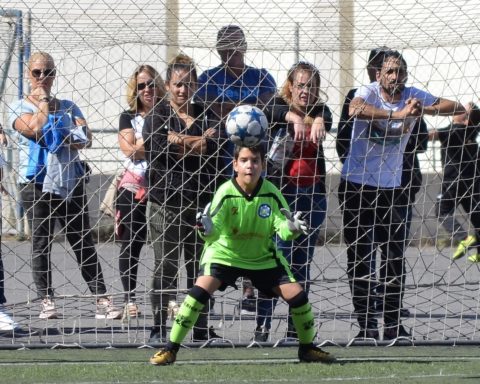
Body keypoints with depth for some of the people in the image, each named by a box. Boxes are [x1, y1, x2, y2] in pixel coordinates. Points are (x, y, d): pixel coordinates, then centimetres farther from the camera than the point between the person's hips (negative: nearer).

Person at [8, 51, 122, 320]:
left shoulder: (69, 107, 16)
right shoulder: (20, 108, 5)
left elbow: (86, 138, 5)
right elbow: (34, 128, -14)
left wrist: (74, 141, -16)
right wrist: (43, 101, -2)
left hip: (71, 183, 3)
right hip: (37, 184, -3)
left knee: (84, 244, 0)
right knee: (41, 244, -3)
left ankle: (102, 299, -2)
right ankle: (47, 300, 3)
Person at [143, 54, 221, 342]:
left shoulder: (206, 115, 12)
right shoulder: (157, 117, 4)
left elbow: (214, 146, -3)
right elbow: (163, 146, -13)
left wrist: (184, 141, -12)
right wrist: (202, 139, -8)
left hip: (201, 201, 3)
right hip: (166, 202, -3)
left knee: (200, 267, 6)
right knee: (166, 267, -3)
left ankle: (201, 327, 13)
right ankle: (160, 328, 0)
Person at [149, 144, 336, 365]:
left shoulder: (271, 194, -16)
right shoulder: (226, 193, -22)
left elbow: (282, 228, -18)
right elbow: (215, 230, -30)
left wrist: (292, 228, -41)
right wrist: (207, 229, -54)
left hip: (262, 257, 3)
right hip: (225, 253, -3)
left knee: (297, 295, -6)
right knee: (200, 290, -25)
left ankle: (307, 349, 19)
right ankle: (170, 349, -15)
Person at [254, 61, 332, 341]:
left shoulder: (320, 111, 7)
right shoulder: (280, 106, 1)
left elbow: (327, 119, -17)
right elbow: (274, 111, -24)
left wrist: (319, 122, -42)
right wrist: (294, 118, -47)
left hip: (313, 193, 4)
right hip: (281, 191, -4)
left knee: (303, 262, 6)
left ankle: (296, 326, 10)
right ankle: (263, 324, -11)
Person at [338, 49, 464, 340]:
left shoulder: (414, 96, -2)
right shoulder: (368, 93, -13)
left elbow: (457, 107, -5)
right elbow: (355, 109, -36)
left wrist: (423, 109, -23)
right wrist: (397, 114, -43)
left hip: (393, 187, 4)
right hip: (357, 185, -3)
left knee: (396, 257, 4)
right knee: (361, 257, -1)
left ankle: (393, 323, 12)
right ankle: (367, 324, 4)